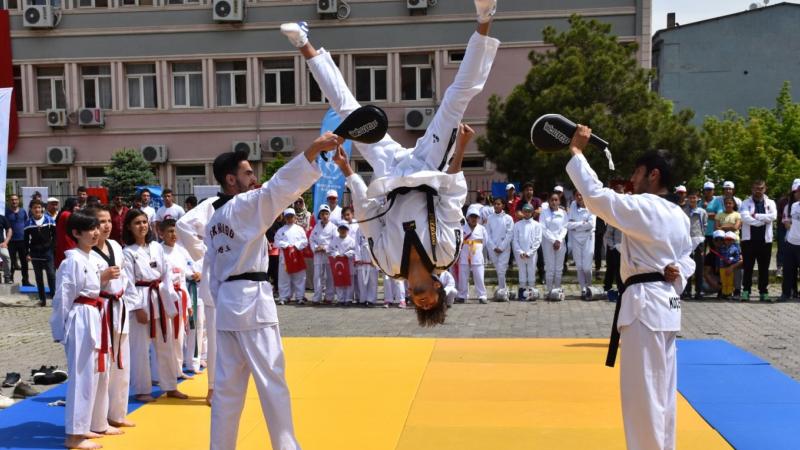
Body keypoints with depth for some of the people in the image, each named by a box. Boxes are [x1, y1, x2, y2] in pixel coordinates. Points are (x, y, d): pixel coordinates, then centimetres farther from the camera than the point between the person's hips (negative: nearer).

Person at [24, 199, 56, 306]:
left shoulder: (49, 220, -2)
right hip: (35, 253, 2)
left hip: (48, 251, -2)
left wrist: (53, 248, -4)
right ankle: (42, 299, 13)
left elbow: (54, 235, 3)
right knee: (38, 276, 7)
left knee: (51, 274, -8)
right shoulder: (28, 223, 1)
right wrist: (27, 253, 0)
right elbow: (26, 239, 6)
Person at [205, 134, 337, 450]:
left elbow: (214, 272, 18)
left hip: (227, 304, 9)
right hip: (252, 301, -9)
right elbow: (278, 187, -27)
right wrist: (313, 150, -35)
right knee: (272, 382, -2)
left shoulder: (214, 220, 17)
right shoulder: (245, 205, -9)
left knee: (227, 385, 12)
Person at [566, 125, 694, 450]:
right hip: (667, 302, 10)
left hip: (646, 303, -10)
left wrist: (576, 151, -10)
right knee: (662, 387, 17)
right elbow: (687, 260, 21)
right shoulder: (678, 216, 13)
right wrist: (677, 275, 1)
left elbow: (595, 195, -18)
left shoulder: (642, 207, -15)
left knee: (642, 389, -2)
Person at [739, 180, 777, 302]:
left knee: (764, 268, 6)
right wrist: (763, 220, -12)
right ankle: (746, 290, 6)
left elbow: (773, 216, -9)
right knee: (748, 267, 1)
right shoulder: (746, 203, 4)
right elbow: (745, 218, -14)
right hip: (749, 239, -2)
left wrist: (756, 216, -12)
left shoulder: (770, 203, 10)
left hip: (765, 240, 2)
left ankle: (763, 292, 12)